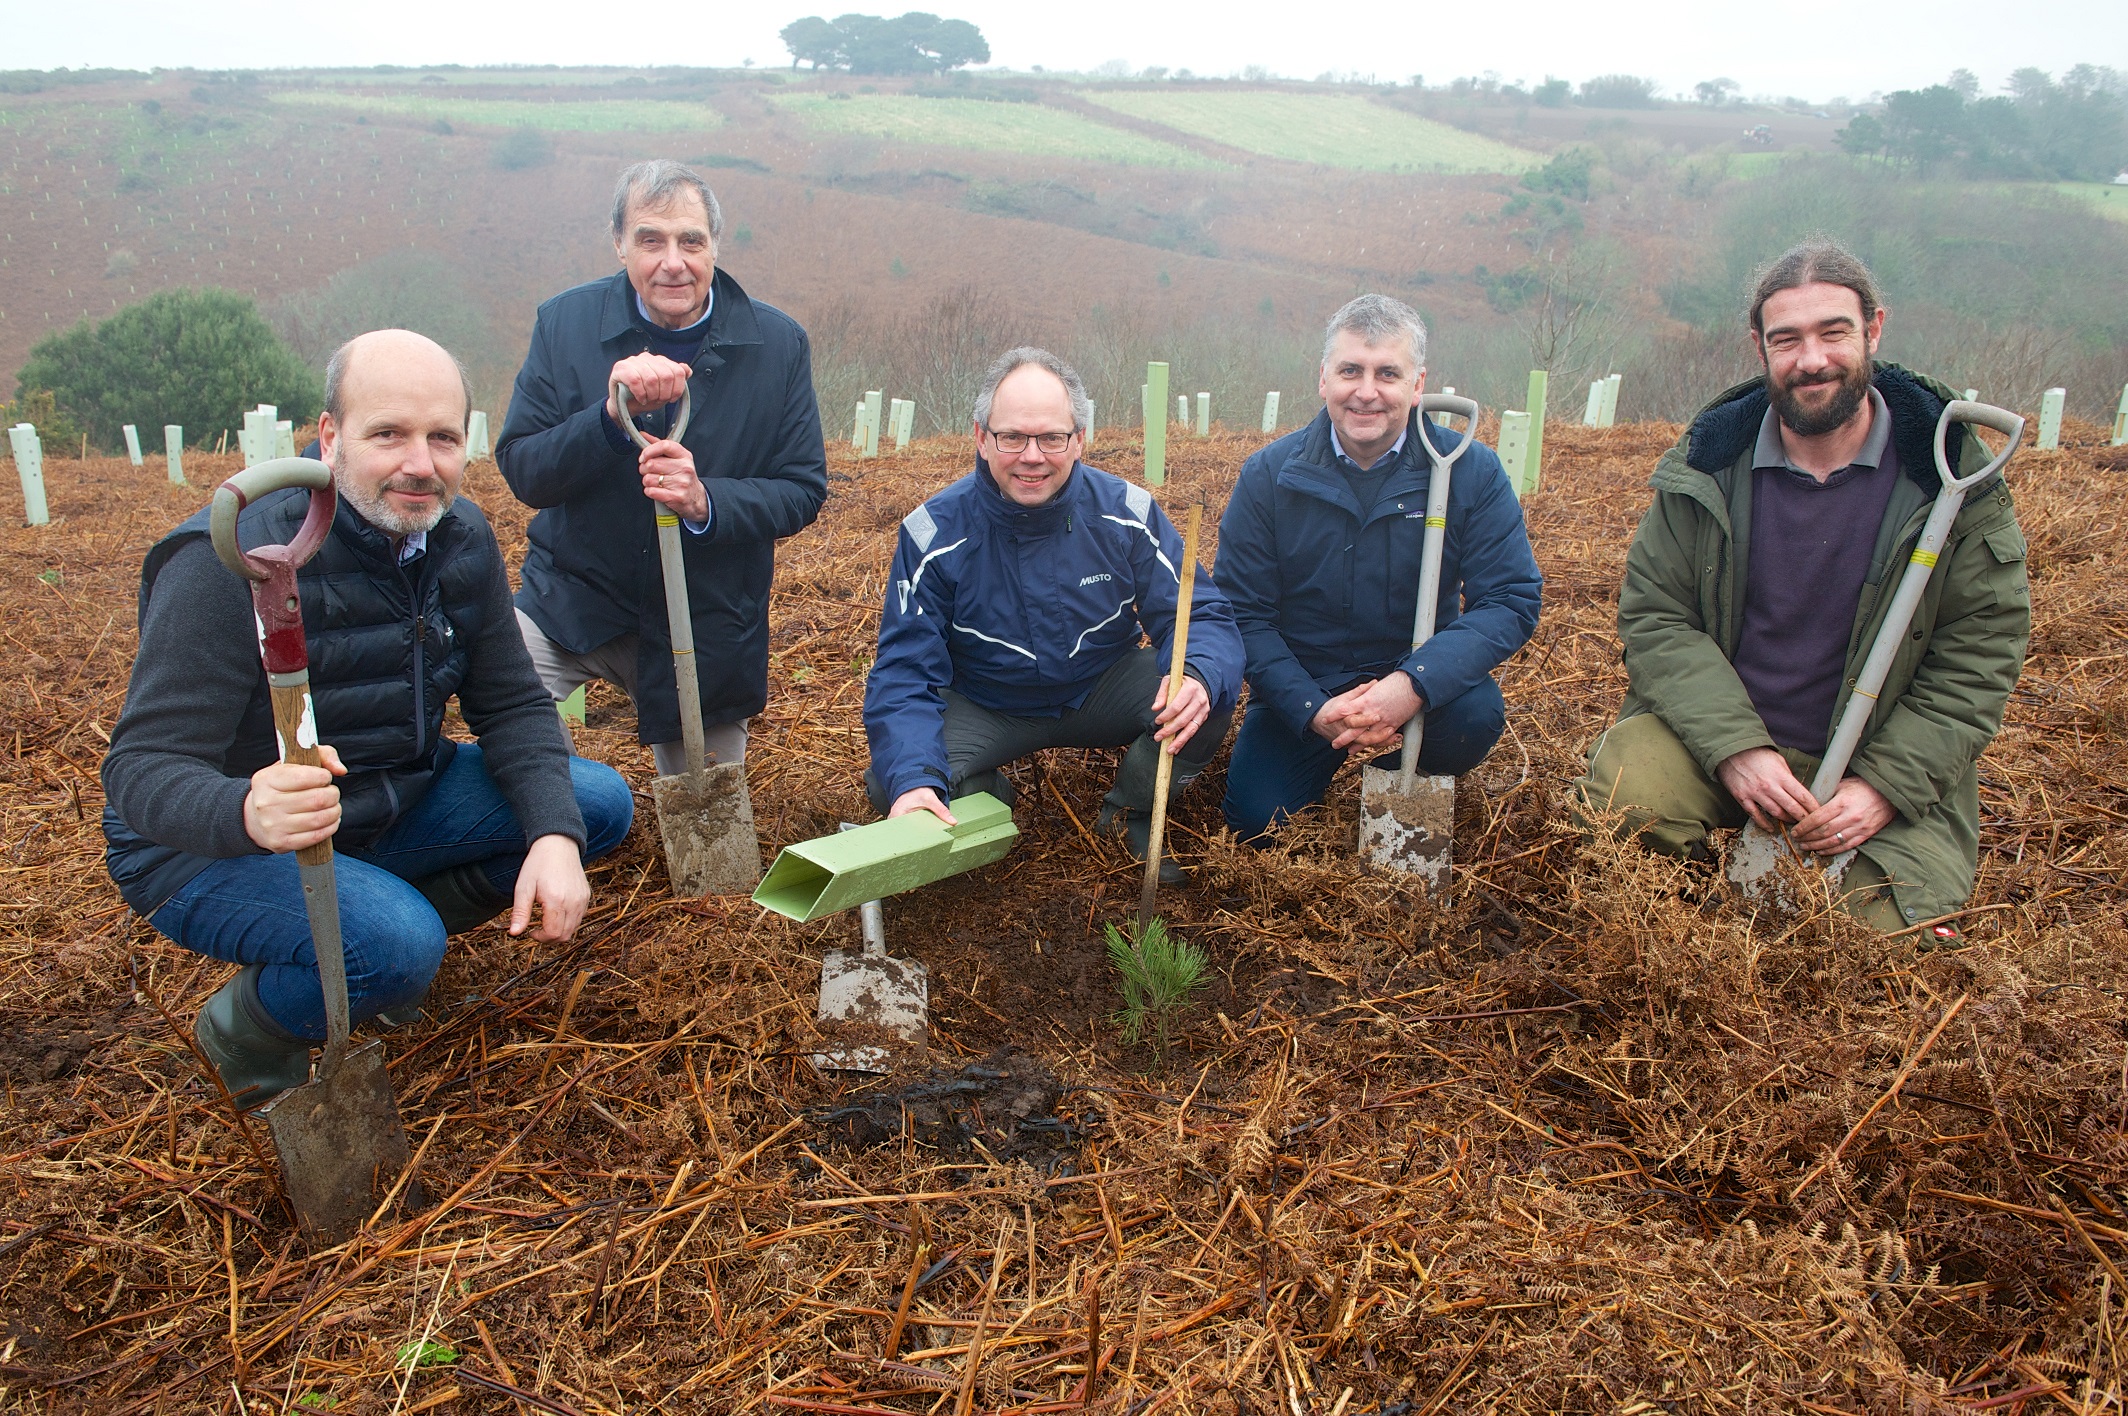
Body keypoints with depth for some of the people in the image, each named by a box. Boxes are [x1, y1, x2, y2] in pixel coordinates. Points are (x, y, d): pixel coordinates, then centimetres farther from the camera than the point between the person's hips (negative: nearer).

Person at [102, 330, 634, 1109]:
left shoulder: (460, 539, -6)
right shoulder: (230, 560, -26)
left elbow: (512, 705, -3)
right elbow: (143, 767, -27)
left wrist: (555, 836, -21)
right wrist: (247, 812, -51)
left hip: (392, 801, 7)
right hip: (216, 844, -6)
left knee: (599, 803, -7)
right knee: (395, 945, -34)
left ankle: (394, 926, 6)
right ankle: (246, 1031, 0)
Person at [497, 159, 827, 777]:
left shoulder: (777, 343, -6)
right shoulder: (566, 323, -5)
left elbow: (804, 490, -6)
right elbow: (521, 472, -8)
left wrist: (705, 502, -25)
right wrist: (612, 413, -26)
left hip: (708, 626, 1)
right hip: (570, 607, 0)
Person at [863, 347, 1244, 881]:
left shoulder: (1125, 512, -15)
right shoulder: (934, 533, -18)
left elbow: (1201, 615, -14)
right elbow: (905, 673, -21)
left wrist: (1198, 675, -41)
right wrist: (912, 777, -40)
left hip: (1104, 690, 1)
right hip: (986, 708, -1)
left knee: (1213, 693, -26)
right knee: (892, 784, -28)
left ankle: (1130, 813, 4)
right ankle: (995, 805, 9)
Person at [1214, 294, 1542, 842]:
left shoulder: (1472, 471, -9)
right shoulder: (1268, 475, -8)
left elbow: (1513, 600, -14)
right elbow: (1243, 612, -7)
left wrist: (1415, 684, -30)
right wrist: (1312, 709, -22)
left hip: (1418, 675, 0)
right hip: (1301, 688, 1)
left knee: (1475, 714, -31)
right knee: (1257, 820, -17)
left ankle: (1415, 777, 5)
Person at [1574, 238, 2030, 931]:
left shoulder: (1953, 472, -4)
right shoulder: (1708, 460, -2)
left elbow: (1981, 651, -2)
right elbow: (1653, 615, -4)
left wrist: (1885, 784, -15)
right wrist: (1734, 747, -19)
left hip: (1888, 753, 0)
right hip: (1712, 730, 0)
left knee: (1894, 924, -19)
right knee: (1619, 796, -29)